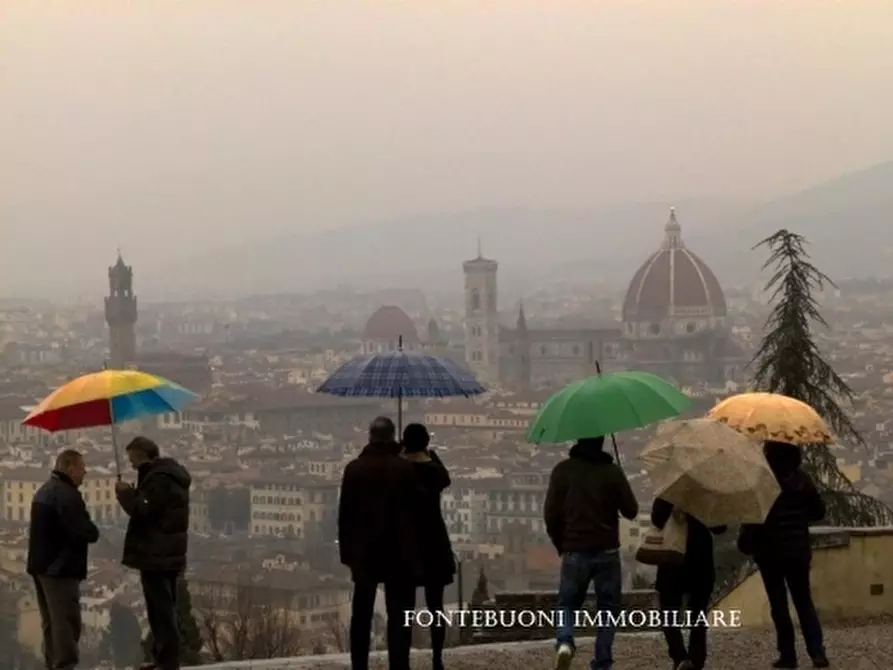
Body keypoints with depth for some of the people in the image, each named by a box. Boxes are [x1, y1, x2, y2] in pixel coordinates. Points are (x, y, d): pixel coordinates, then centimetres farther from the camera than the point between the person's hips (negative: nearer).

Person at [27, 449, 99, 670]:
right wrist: (94, 532, -2)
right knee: (66, 622, -8)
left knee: (51, 622, 16)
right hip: (60, 568, -10)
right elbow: (86, 532, -25)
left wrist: (87, 531, 9)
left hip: (41, 564, 10)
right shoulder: (67, 494, -19)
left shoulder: (45, 490, 15)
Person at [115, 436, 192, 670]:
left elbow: (142, 510, -21)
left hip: (156, 555, -11)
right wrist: (133, 494, 8)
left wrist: (125, 493, -5)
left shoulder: (158, 478, -18)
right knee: (164, 608, 17)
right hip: (168, 553, 11)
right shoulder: (169, 474, 17)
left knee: (161, 609, -8)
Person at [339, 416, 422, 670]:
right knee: (399, 616, -1)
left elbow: (345, 513, 1)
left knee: (361, 615, 9)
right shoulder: (405, 468, -7)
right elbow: (416, 507, -3)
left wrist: (347, 551, 5)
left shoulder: (354, 468, 0)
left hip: (364, 551, 2)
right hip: (399, 551, -2)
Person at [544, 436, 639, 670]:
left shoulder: (562, 471, -1)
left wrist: (560, 544, 13)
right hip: (607, 552, -1)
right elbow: (631, 511, 0)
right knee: (608, 608, 9)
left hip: (574, 551, 1)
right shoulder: (612, 472, -4)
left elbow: (551, 512, 0)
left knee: (567, 604, 13)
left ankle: (564, 642, -15)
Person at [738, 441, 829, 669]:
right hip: (799, 549, 3)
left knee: (779, 605, 5)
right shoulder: (802, 479, -1)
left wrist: (745, 542, 0)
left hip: (770, 550, -3)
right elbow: (818, 512, 5)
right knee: (804, 602, 11)